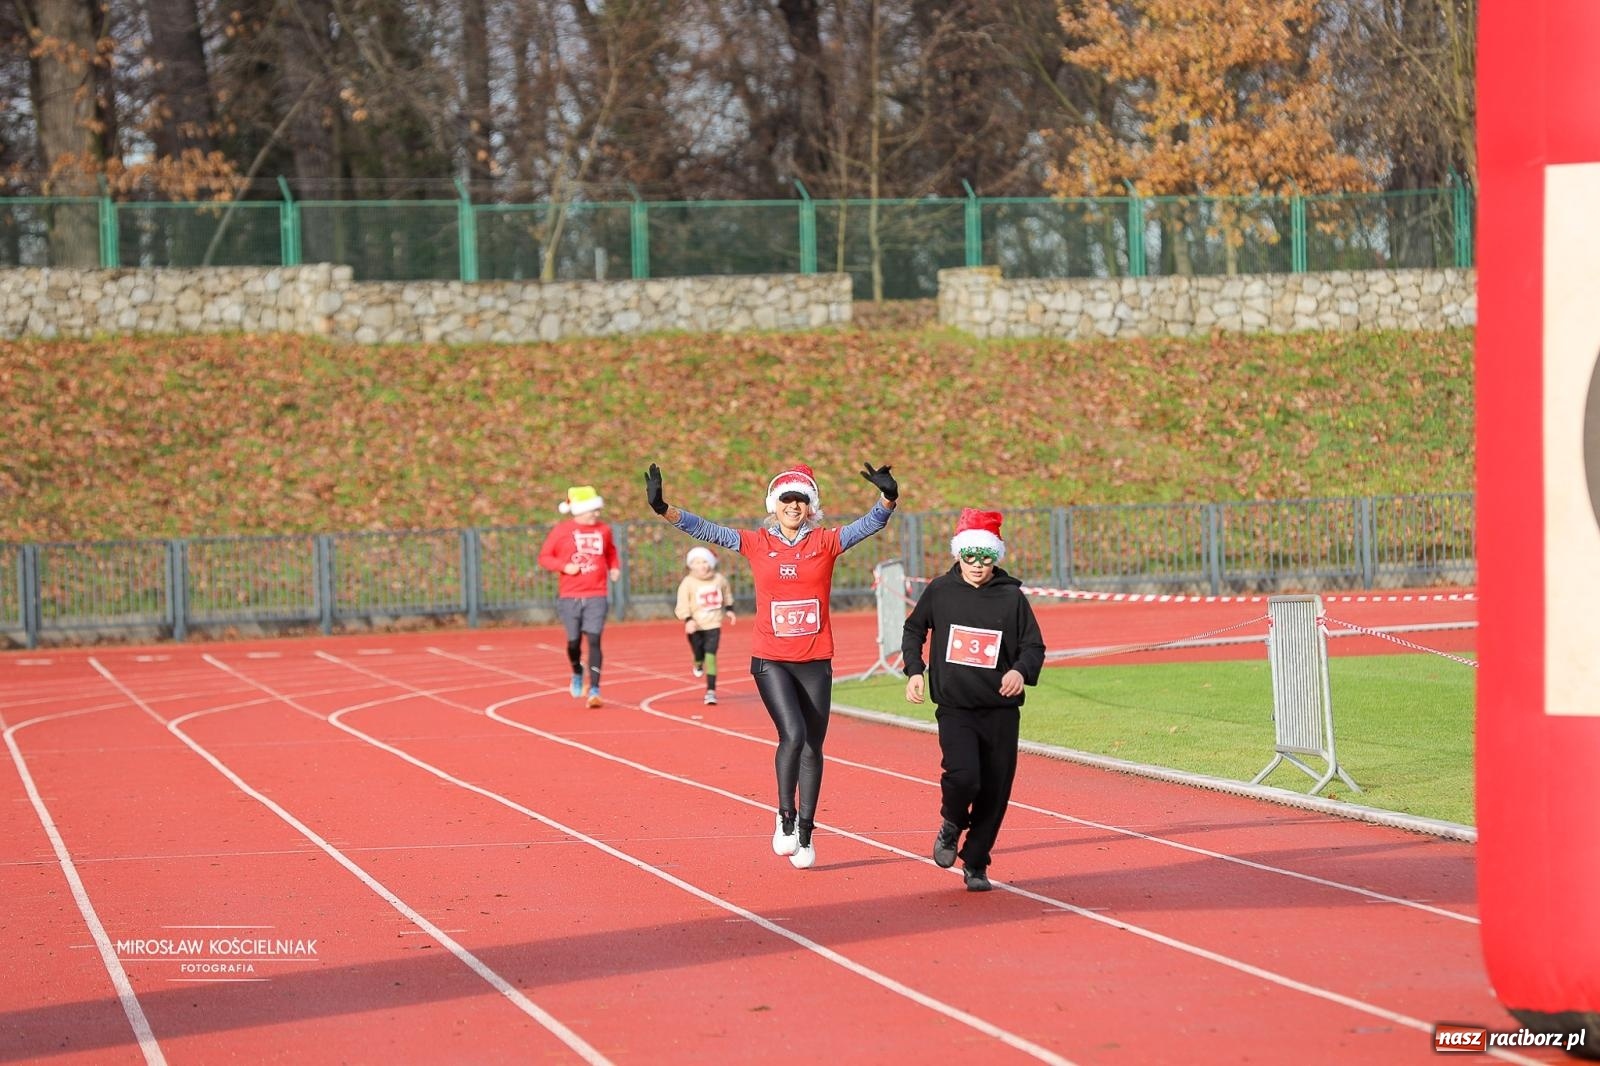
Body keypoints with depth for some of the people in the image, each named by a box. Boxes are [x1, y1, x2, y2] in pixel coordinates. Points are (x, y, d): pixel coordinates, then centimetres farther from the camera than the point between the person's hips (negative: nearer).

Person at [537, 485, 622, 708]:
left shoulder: (604, 530, 6)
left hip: (596, 596, 1)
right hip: (569, 597, -1)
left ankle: (594, 689, -12)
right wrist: (564, 566, -14)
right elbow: (544, 557, 2)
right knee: (574, 641, 5)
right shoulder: (562, 530, -3)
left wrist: (614, 567, 4)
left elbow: (611, 552, 24)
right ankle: (577, 674, 36)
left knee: (594, 640, -11)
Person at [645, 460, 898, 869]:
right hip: (771, 661, -2)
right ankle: (786, 818, -2)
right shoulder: (758, 543, 1)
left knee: (812, 747, 8)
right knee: (793, 734, -19)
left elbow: (870, 524, -11)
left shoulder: (826, 542, 0)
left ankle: (805, 834, 19)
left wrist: (888, 500, -31)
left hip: (816, 662, 2)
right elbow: (708, 530, -4)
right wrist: (664, 509, -15)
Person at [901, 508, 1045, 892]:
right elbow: (913, 629, 18)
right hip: (954, 707, -1)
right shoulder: (940, 590, 3)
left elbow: (1034, 646, 5)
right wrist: (914, 670, 5)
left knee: (995, 792, 2)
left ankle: (975, 864, 19)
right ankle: (951, 825, 11)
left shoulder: (1011, 597, 1)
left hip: (1001, 710, 1)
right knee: (963, 777, -22)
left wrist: (1021, 670, -16)